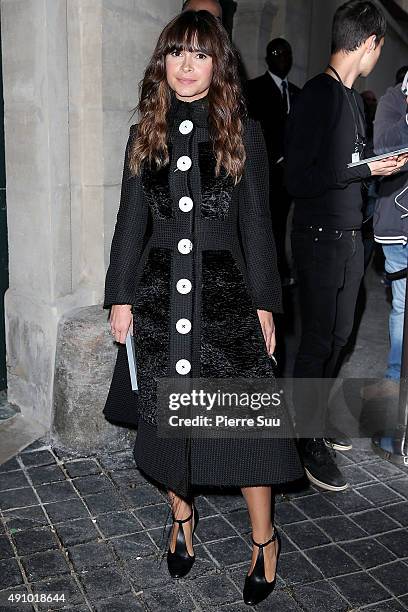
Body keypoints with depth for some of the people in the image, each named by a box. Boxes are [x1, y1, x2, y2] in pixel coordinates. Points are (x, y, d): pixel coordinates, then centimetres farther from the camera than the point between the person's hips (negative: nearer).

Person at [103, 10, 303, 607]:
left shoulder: (243, 133, 1)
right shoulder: (145, 135, 8)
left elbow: (256, 225, 1)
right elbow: (131, 222, 8)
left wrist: (264, 305, -1)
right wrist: (121, 297, 3)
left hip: (225, 291, -2)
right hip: (159, 291, 3)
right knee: (167, 412, 10)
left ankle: (264, 538, 18)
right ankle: (182, 516, 33)